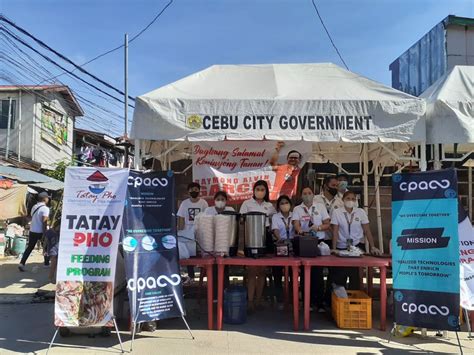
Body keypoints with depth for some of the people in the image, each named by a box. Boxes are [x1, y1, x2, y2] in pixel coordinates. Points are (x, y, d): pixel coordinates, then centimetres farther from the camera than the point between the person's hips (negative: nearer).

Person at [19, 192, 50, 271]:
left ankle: (22, 263, 0)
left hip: (32, 230, 6)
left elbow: (33, 219, 15)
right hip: (40, 231, -6)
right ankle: (46, 263, 20)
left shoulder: (34, 207, 10)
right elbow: (44, 222, -20)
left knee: (30, 247, 11)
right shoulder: (45, 208, -15)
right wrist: (45, 233, -16)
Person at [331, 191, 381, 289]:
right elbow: (335, 232, -6)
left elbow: (367, 231, -1)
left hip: (358, 246, 1)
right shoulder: (336, 212, -3)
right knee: (339, 276, 1)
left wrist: (372, 247, -11)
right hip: (341, 247, 0)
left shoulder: (361, 212, 0)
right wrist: (334, 249, -12)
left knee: (356, 274, -3)